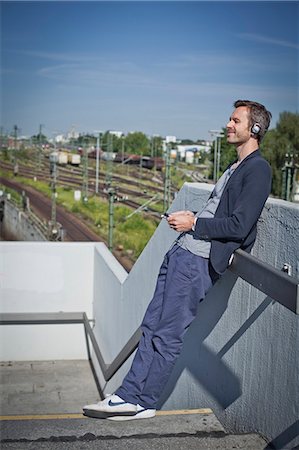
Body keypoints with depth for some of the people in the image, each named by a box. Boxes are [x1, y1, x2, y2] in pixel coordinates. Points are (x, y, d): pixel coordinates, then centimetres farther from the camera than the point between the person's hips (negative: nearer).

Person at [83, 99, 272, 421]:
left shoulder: (258, 170, -8)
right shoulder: (235, 167, 21)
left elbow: (238, 226, -17)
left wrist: (194, 223, -9)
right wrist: (189, 218, 9)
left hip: (199, 261, -9)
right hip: (181, 252, 9)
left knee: (168, 335, -3)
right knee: (153, 326, 8)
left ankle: (142, 401, 9)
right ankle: (130, 396, 14)